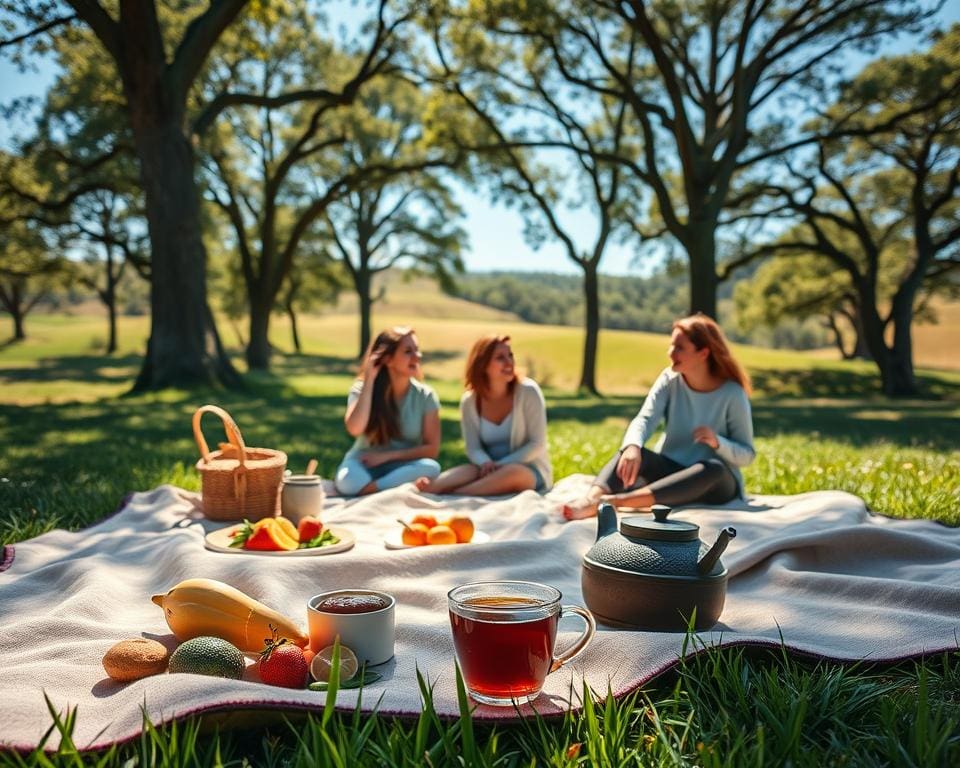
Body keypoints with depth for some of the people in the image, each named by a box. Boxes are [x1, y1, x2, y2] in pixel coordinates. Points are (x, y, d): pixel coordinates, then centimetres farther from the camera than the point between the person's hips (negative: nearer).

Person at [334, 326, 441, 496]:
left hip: (403, 468, 2)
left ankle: (367, 490, -26)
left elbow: (432, 449, -4)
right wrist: (369, 379, -19)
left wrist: (387, 456, -14)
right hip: (364, 465, -2)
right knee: (347, 479, -37)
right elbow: (354, 429, -24)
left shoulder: (425, 396, -2)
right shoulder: (362, 389, -4)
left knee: (431, 467, -33)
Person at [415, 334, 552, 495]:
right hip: (491, 470, 3)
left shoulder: (528, 391, -12)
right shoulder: (469, 401, -3)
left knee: (513, 472, -37)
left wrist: (501, 464, -22)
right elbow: (473, 448, -2)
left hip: (531, 471, -3)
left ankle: (448, 496, -40)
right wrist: (486, 463, -27)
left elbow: (537, 443, -12)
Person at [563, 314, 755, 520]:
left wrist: (717, 442, -28)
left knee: (712, 469, -38)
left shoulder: (732, 394, -12)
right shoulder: (670, 379, -4)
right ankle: (590, 500, -55)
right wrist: (633, 447, -42)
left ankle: (614, 501, -52)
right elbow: (644, 419, -20)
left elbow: (747, 455, -7)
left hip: (716, 485, -2)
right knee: (631, 452, -26)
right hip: (670, 471, 3)